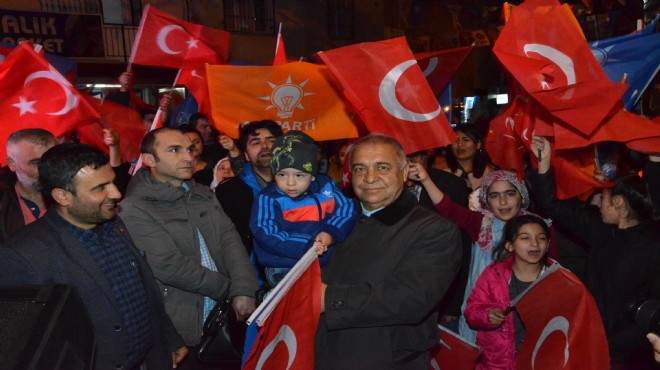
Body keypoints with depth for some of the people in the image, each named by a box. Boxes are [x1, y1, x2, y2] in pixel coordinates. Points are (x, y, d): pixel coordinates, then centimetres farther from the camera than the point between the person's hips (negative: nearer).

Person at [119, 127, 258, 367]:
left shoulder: (203, 194, 9)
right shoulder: (135, 210, -13)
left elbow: (229, 238, -1)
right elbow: (171, 266, -20)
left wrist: (243, 290, -15)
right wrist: (229, 289, -11)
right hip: (179, 329, -6)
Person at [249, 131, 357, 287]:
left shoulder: (325, 186, 5)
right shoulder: (268, 198, -7)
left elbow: (347, 210, 6)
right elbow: (265, 236, -16)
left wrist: (331, 233, -15)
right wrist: (306, 246, -23)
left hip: (324, 263, 5)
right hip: (283, 270, -4)